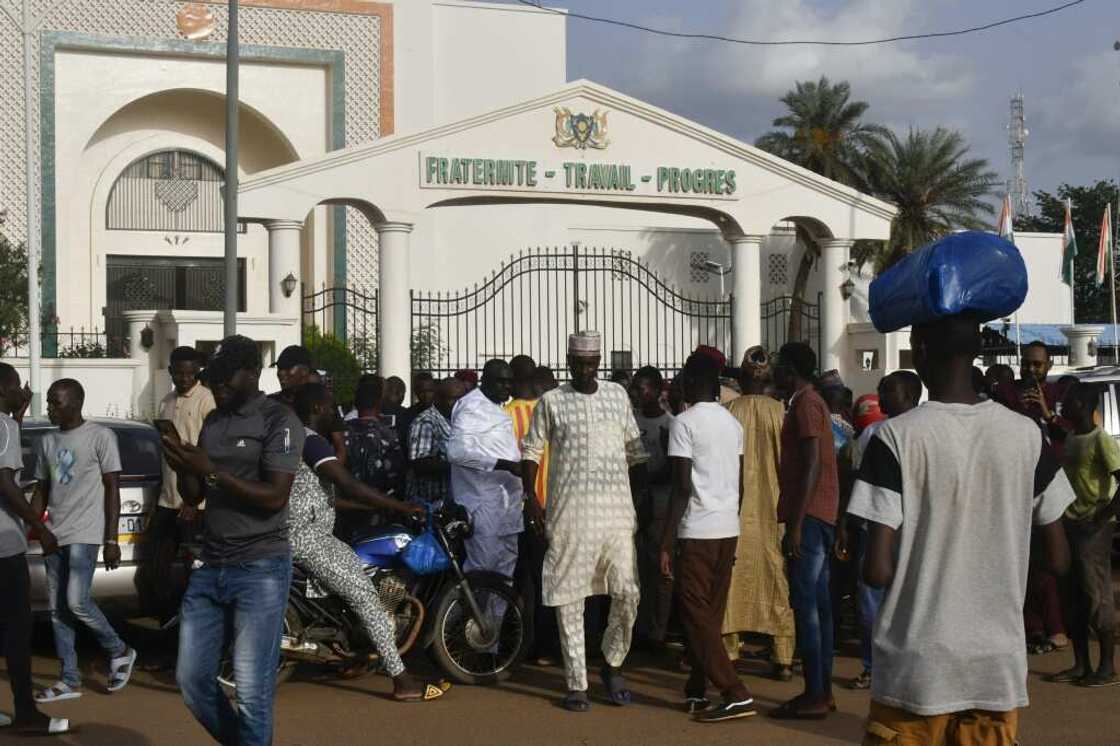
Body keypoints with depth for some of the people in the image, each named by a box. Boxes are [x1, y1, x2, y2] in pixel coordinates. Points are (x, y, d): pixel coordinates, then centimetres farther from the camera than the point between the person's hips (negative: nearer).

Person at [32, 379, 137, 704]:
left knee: (76, 601, -14)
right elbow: (41, 491, 18)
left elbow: (112, 489, -7)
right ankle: (69, 680, 10)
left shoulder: (100, 436, -6)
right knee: (57, 608, 5)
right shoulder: (47, 442, 12)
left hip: (85, 534, -7)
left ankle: (119, 652, 8)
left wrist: (111, 540, -11)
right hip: (55, 535, 7)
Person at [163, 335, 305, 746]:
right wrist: (182, 467, -4)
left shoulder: (279, 420, -7)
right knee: (192, 680, 10)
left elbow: (274, 496, -16)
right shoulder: (213, 422, 14)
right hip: (210, 568, 7)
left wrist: (211, 471, -21)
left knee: (252, 692, -7)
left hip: (260, 569, -7)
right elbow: (194, 496, 17)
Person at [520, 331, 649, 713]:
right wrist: (531, 498, -2)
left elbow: (635, 450, 15)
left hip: (617, 508, 2)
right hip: (569, 510, -2)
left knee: (627, 592, -3)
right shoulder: (551, 401, 3)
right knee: (569, 596, 0)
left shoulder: (618, 395, 10)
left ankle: (613, 663, 19)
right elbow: (531, 449, 7)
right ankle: (576, 684, 8)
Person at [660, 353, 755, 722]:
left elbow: (682, 486, -15)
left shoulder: (685, 423, -9)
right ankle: (696, 691, 17)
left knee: (697, 616, -3)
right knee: (711, 615, 13)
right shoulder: (733, 423, 11)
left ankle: (736, 695, -10)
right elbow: (740, 483, 14)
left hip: (697, 531, -7)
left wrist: (667, 540, -12)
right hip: (728, 529, 7)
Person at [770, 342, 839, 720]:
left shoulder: (805, 405, -11)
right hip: (820, 517, 10)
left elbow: (812, 465, -19)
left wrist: (796, 524, -22)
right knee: (819, 604, 10)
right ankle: (823, 689, 13)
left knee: (806, 604, -10)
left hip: (808, 516, -10)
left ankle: (814, 695, -10)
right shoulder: (812, 402, 19)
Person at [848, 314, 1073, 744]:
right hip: (1000, 668, 3)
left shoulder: (897, 437, -11)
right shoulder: (1026, 436, -1)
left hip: (917, 671, -3)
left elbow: (878, 570, -15)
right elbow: (1058, 560, 5)